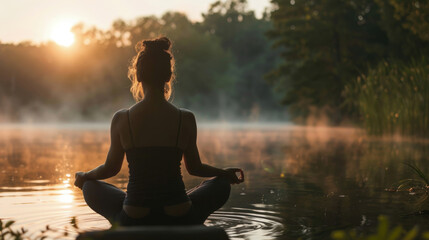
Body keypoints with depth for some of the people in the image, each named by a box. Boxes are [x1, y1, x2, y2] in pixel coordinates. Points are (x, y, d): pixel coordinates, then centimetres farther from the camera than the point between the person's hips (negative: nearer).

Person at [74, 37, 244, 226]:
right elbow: (194, 168, 5)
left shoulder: (121, 119, -8)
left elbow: (111, 168, 4)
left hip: (134, 223, 0)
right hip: (179, 221, 0)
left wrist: (84, 176, 27)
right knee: (222, 185, 28)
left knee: (91, 187, 29)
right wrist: (226, 173, 26)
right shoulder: (186, 119, -8)